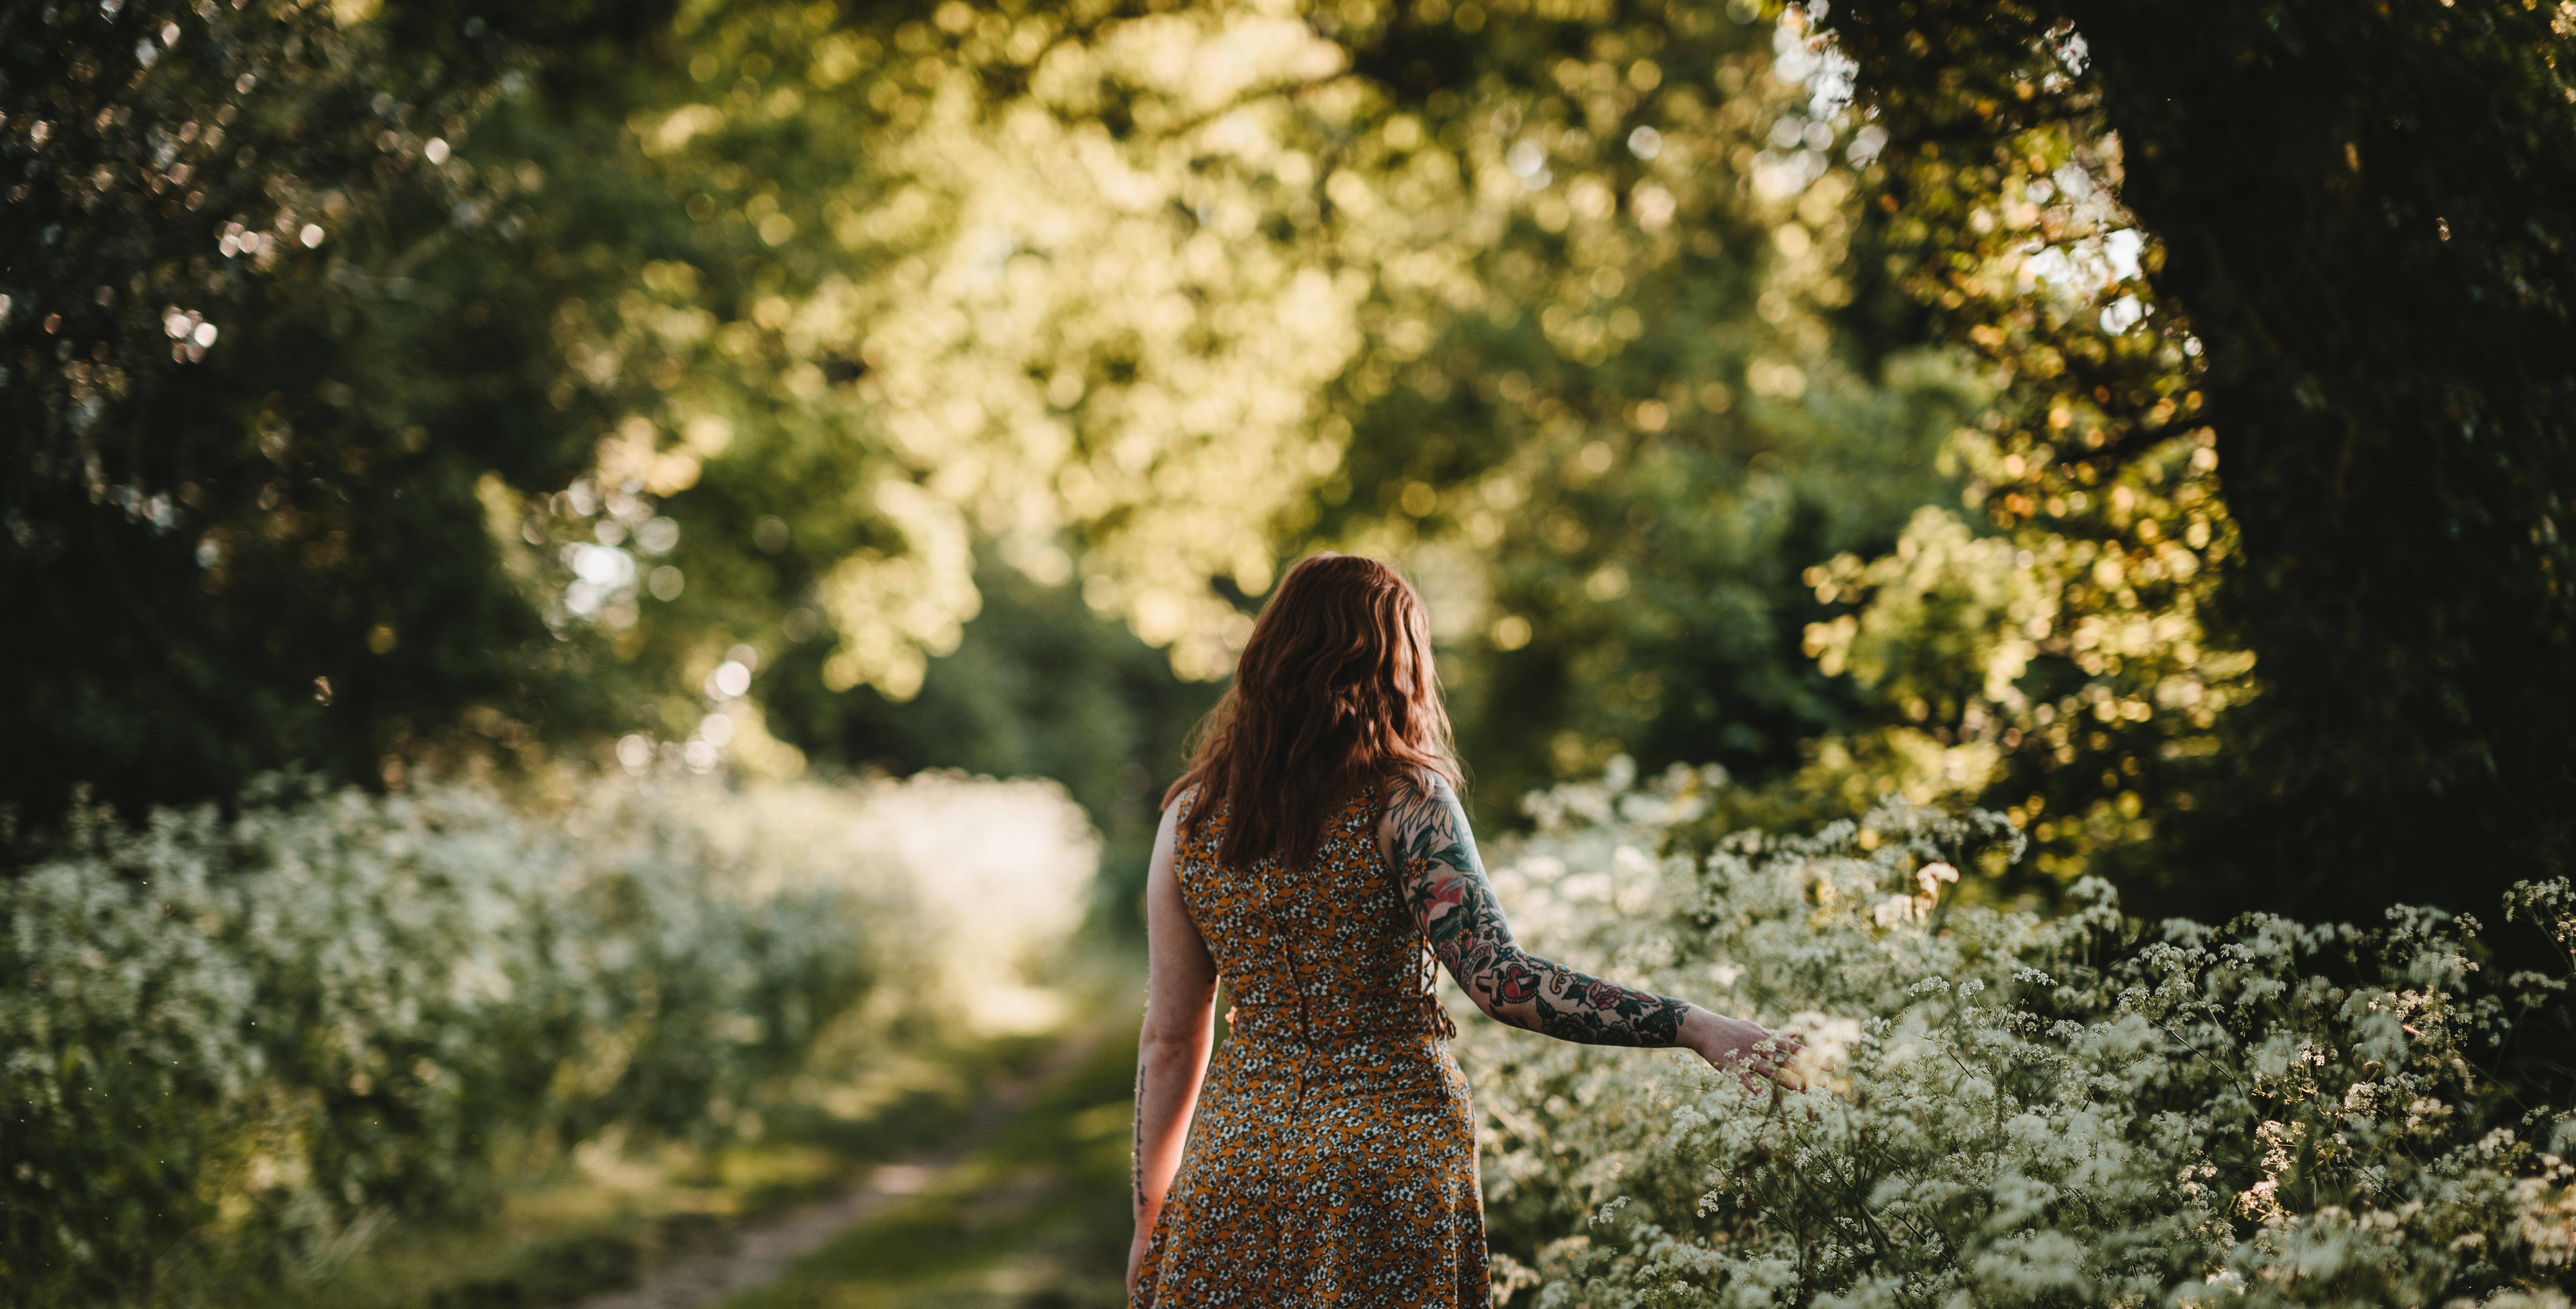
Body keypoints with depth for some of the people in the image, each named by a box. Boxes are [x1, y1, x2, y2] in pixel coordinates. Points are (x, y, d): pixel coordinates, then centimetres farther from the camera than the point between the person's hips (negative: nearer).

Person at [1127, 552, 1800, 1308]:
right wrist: (1693, 1027, -19)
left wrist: (1151, 1216, 15)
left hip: (1236, 1155, 3)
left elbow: (1170, 1040, 7)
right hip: (1391, 1153, -3)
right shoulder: (1403, 801, -8)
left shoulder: (1191, 816, 3)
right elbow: (1500, 980, -19)